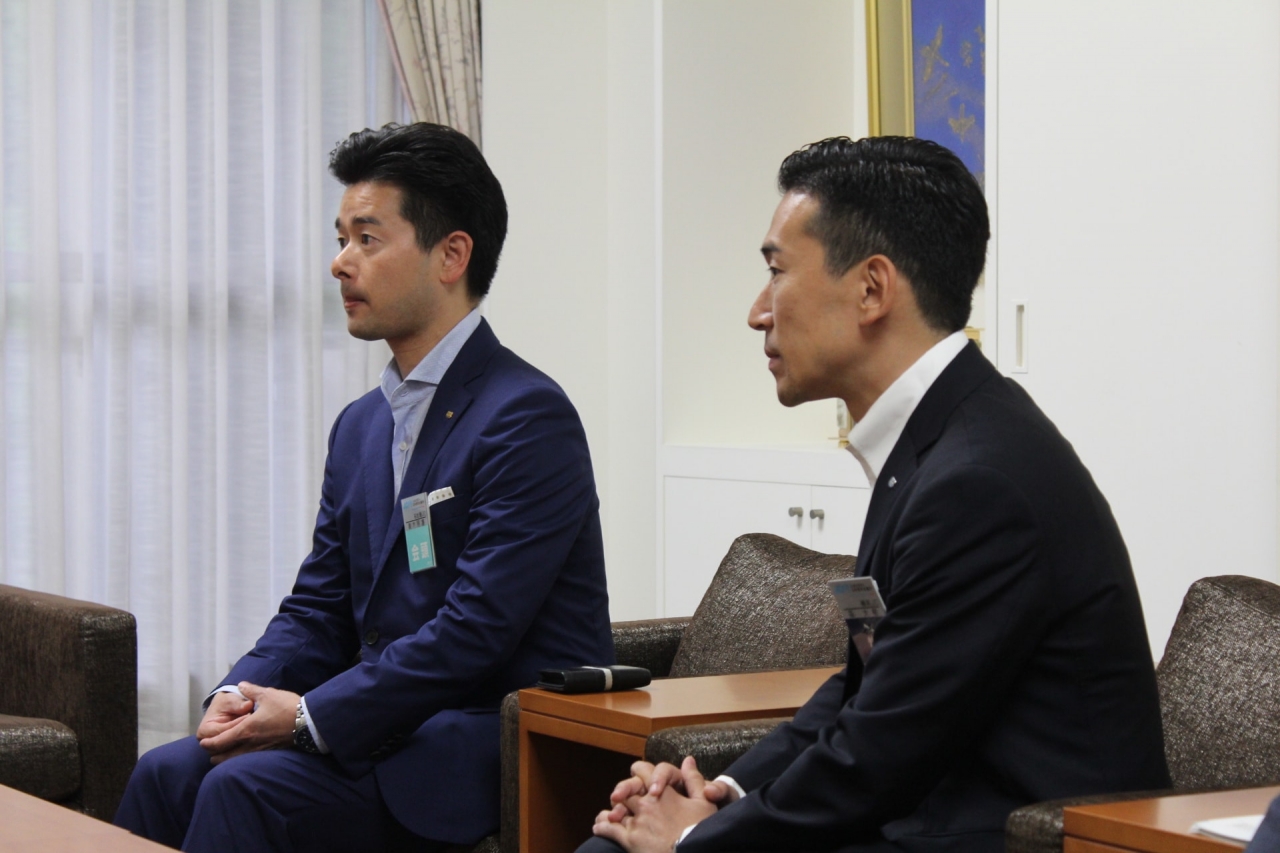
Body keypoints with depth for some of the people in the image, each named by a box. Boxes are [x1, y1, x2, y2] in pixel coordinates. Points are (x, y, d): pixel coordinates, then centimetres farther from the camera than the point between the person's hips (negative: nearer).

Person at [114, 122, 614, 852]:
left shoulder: (528, 419, -13)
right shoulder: (361, 426, 16)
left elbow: (477, 628, -20)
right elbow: (318, 609, 16)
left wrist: (309, 717, -18)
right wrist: (244, 694, -6)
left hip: (501, 748, -8)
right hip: (393, 729, 8)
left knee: (245, 786, -25)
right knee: (167, 774, -12)